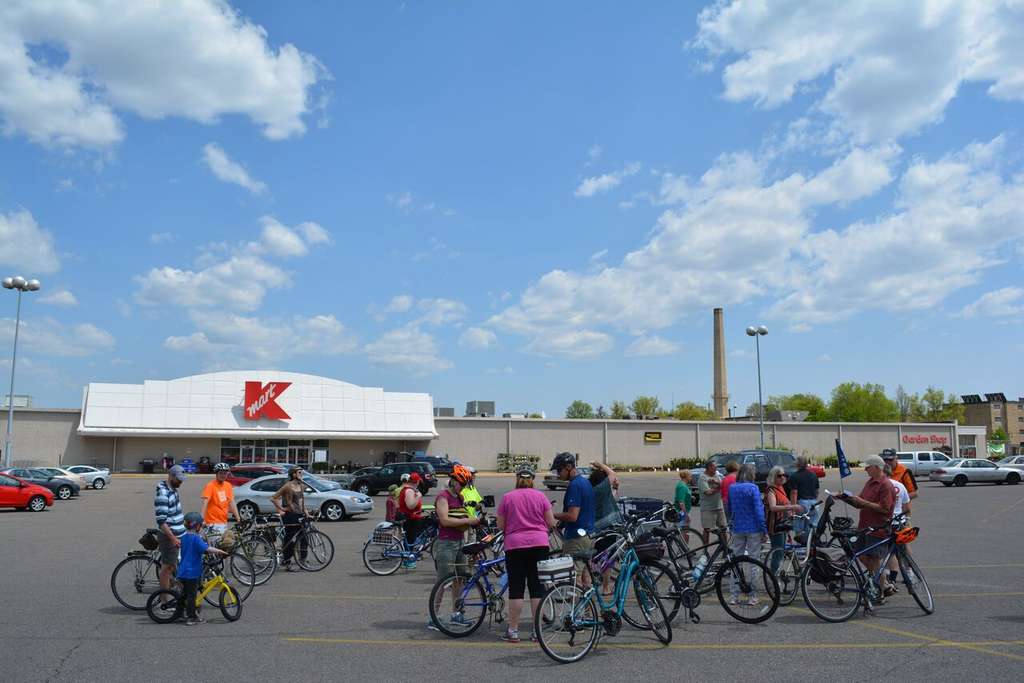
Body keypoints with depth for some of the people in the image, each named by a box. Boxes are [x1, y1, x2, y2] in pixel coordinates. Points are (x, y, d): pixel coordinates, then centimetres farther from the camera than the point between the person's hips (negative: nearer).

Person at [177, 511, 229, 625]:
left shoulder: (184, 537, 11)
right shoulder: (196, 538, -16)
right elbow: (207, 549, -28)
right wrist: (219, 551, -16)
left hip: (182, 571, 9)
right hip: (192, 572, -9)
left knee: (186, 592, 18)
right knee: (192, 594, -2)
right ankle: (192, 618, 2)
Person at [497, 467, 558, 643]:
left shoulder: (507, 497, 3)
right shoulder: (540, 496, 4)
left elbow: (500, 526, 6)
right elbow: (551, 523, 4)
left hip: (515, 545, -1)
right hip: (539, 544, 1)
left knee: (516, 589, 4)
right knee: (537, 588, 5)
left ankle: (513, 630, 8)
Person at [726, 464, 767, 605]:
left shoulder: (731, 488, 6)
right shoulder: (753, 488, -11)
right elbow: (758, 510, -13)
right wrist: (764, 530, -8)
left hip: (737, 529, 4)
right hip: (753, 529, -4)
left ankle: (734, 595, 10)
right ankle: (752, 596, 7)